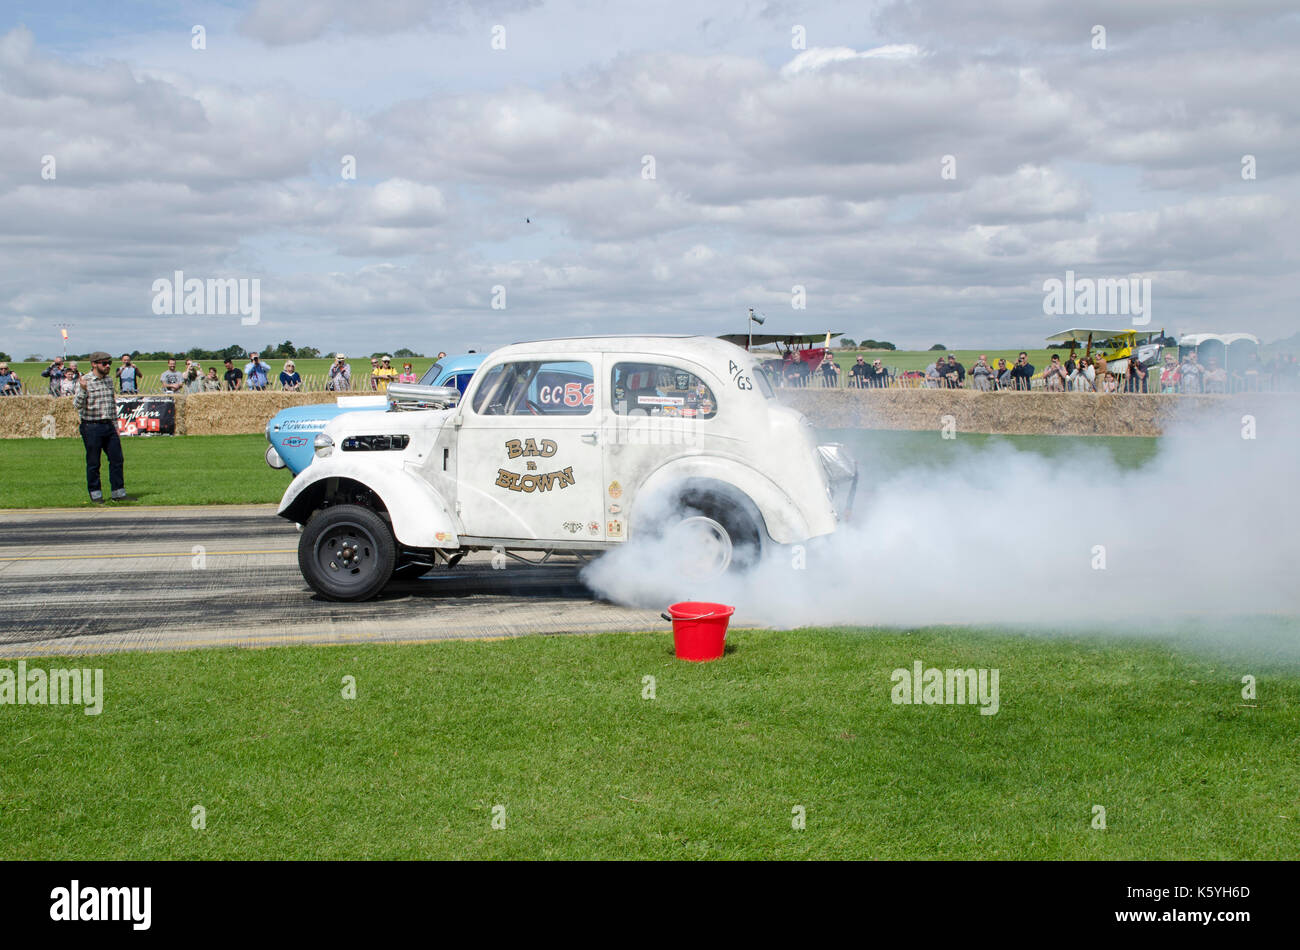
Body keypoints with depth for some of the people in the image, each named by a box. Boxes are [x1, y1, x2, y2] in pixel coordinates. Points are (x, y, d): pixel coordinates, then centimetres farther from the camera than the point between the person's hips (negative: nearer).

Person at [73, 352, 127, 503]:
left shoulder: (109, 380, 12)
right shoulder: (84, 381, -8)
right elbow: (77, 405, -13)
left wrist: (115, 425, 17)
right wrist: (82, 390, -29)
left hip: (109, 426, 6)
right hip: (91, 427, -6)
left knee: (117, 459, 4)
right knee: (93, 463, 2)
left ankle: (118, 493, 12)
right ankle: (95, 494, 11)